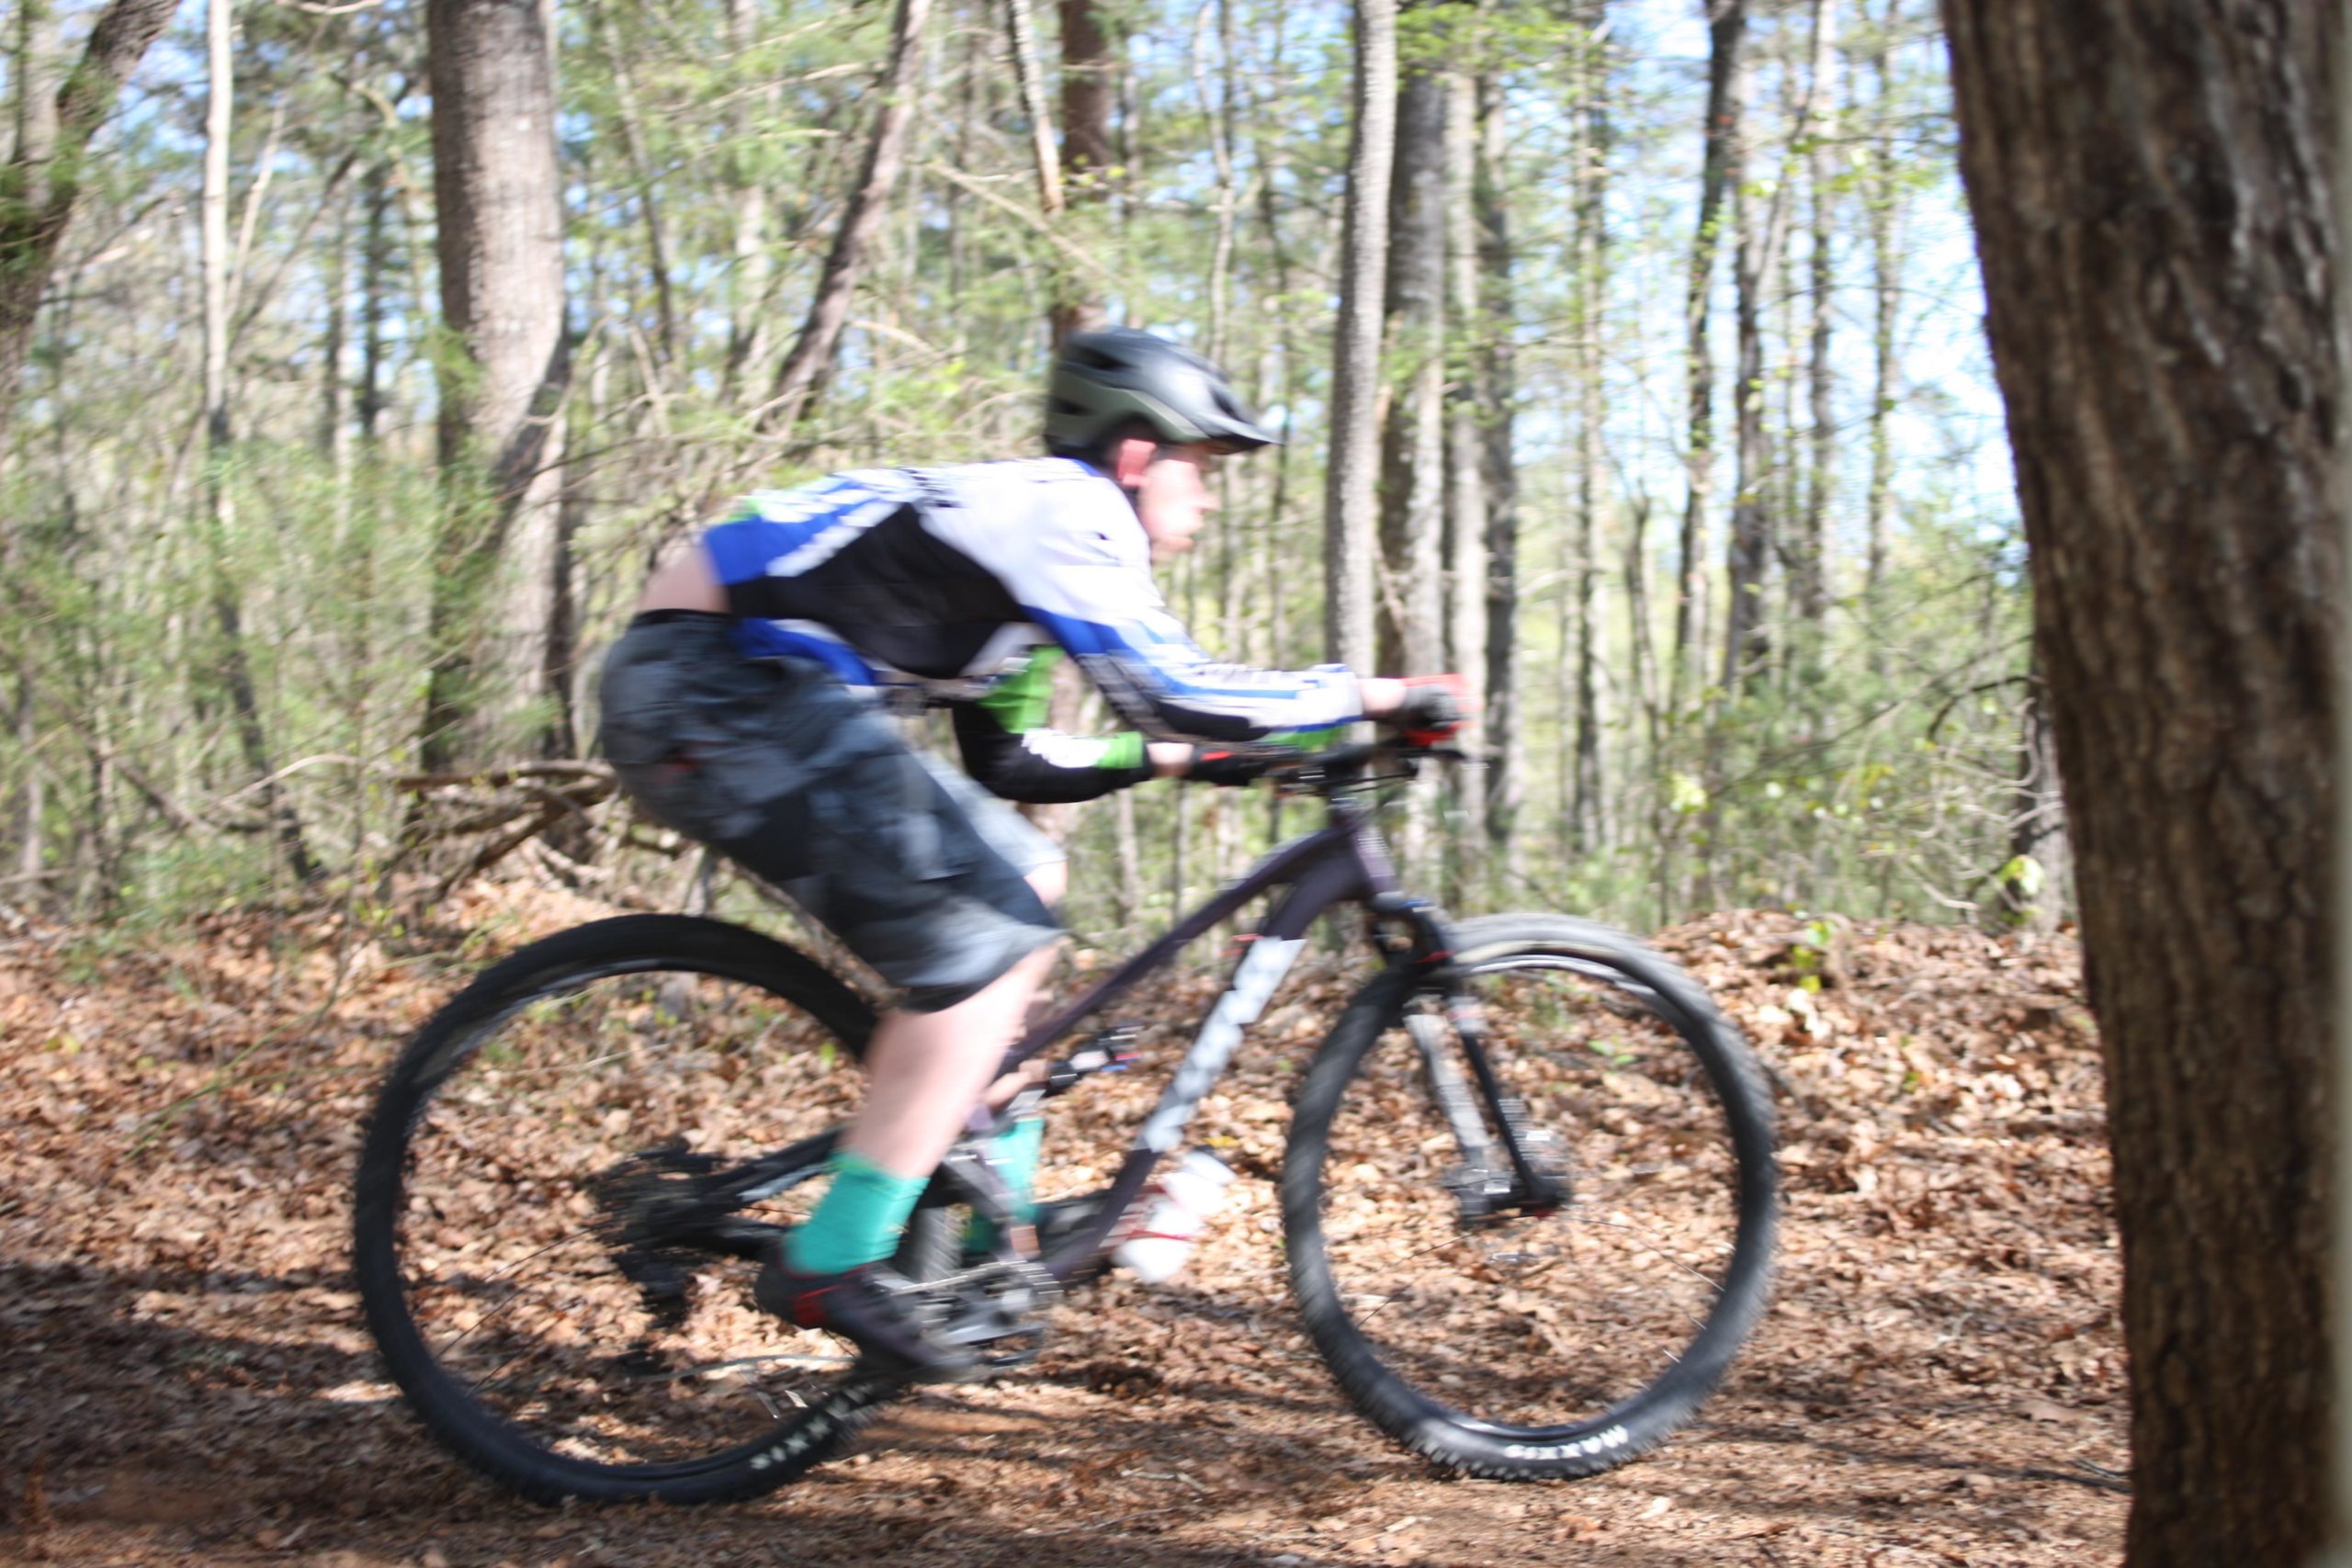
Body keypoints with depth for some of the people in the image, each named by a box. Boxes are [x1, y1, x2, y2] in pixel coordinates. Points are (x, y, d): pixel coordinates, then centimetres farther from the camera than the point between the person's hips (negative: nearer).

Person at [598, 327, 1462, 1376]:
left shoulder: (1014, 526, 22)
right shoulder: (1067, 511, -9)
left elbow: (1008, 760, 25)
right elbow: (1177, 695, -19)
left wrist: (1172, 758, 20)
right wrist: (1375, 695, -7)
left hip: (753, 693, 11)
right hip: (712, 689, -11)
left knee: (1017, 877, 15)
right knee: (988, 940, -12)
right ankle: (830, 1265, -12)